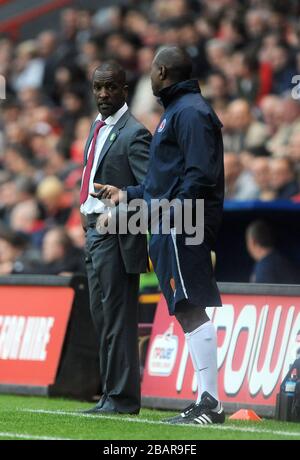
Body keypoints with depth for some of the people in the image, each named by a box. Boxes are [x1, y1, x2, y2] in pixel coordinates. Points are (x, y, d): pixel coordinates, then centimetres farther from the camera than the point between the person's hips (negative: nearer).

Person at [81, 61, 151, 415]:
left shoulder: (133, 134, -12)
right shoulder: (98, 127, 15)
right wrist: (87, 211, 15)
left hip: (116, 236, -9)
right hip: (94, 231, 10)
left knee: (117, 317, -8)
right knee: (102, 316, 13)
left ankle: (122, 397, -6)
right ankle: (111, 393, 19)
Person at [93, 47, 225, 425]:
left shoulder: (190, 111, -9)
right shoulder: (175, 110, 24)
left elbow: (200, 175, -20)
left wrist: (168, 213, -23)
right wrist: (127, 195, 30)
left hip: (182, 228, -11)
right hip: (171, 228, 11)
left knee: (192, 309, -13)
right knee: (188, 312, 9)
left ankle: (210, 401, -17)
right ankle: (206, 403, 10)